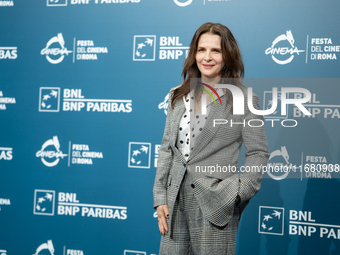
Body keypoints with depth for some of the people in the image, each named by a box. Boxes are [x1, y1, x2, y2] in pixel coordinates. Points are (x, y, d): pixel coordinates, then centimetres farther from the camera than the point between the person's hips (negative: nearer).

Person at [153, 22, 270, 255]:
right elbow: (167, 148, 12)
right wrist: (160, 197, 7)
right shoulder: (178, 97, 12)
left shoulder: (244, 99, -2)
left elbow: (258, 153, -2)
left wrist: (236, 193, -11)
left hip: (215, 205, -4)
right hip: (176, 200, 4)